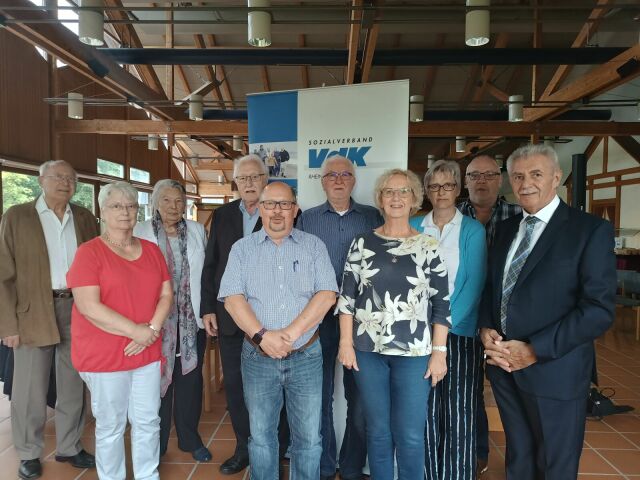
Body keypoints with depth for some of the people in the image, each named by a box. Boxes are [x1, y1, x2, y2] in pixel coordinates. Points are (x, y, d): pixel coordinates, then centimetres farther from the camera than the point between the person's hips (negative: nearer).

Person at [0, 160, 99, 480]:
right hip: (33, 313, -3)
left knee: (74, 386, 13)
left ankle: (69, 447, 31)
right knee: (30, 389, 8)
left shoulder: (85, 218, 7)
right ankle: (29, 454, 29)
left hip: (77, 310, 3)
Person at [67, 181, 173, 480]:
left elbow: (166, 294, 6)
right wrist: (135, 331, -18)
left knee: (148, 421, 13)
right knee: (110, 427, 10)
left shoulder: (152, 250, 7)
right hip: (104, 355, -4)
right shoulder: (89, 252, -8)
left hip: (147, 352, 4)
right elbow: (88, 306, -16)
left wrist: (153, 329, -11)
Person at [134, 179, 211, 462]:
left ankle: (190, 439, 29)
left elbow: (207, 271, 8)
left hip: (192, 320, 2)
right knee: (158, 380, 9)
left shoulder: (197, 231, 6)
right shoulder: (140, 232, -2)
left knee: (190, 380, 11)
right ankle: (157, 442, 29)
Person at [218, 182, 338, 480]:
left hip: (306, 356, 0)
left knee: (309, 438, 10)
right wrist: (262, 336, -17)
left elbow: (326, 294, -7)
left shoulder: (314, 246, 2)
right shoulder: (242, 248, 3)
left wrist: (291, 333, -16)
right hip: (258, 356, 1)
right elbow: (232, 297, -6)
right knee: (261, 436, 15)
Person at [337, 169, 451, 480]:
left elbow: (441, 304, 0)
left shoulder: (428, 246, -1)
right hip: (368, 350, 1)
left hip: (414, 352, -1)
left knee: (410, 435, 7)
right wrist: (346, 343, -1)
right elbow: (347, 296, 3)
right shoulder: (362, 243, 2)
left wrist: (439, 352, -4)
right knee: (377, 430, 14)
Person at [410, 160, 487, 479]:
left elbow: (474, 283, -5)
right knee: (427, 412, 7)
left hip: (459, 331, -1)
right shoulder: (414, 228, 8)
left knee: (459, 414, 1)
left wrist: (447, 323, -15)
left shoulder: (473, 231, 2)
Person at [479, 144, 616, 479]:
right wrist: (486, 329, -4)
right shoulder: (506, 228, 9)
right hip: (503, 364, 5)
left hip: (553, 368, -4)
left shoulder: (592, 230, -9)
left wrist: (534, 351, -18)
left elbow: (599, 309, -15)